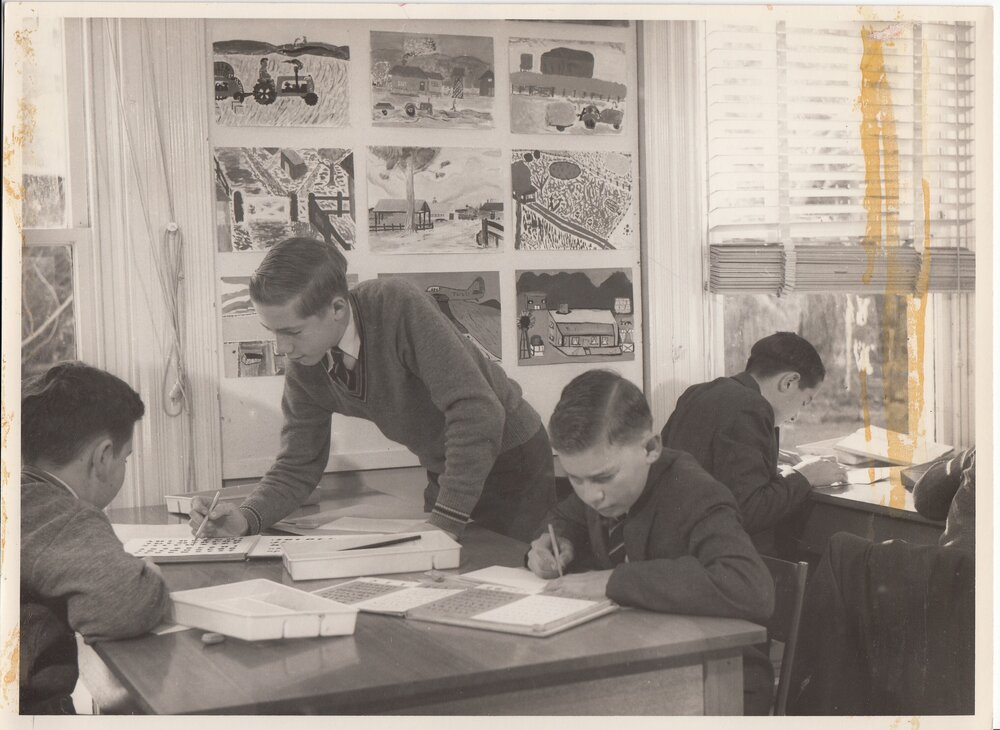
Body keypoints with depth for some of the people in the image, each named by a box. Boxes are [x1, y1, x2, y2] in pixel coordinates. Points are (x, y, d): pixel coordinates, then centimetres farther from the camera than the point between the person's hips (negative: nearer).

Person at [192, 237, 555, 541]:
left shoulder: (397, 305, -31)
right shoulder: (305, 368, -9)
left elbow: (477, 412, -35)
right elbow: (298, 466, -1)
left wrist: (445, 523, -33)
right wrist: (246, 518, -21)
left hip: (511, 459, -6)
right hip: (446, 473, 6)